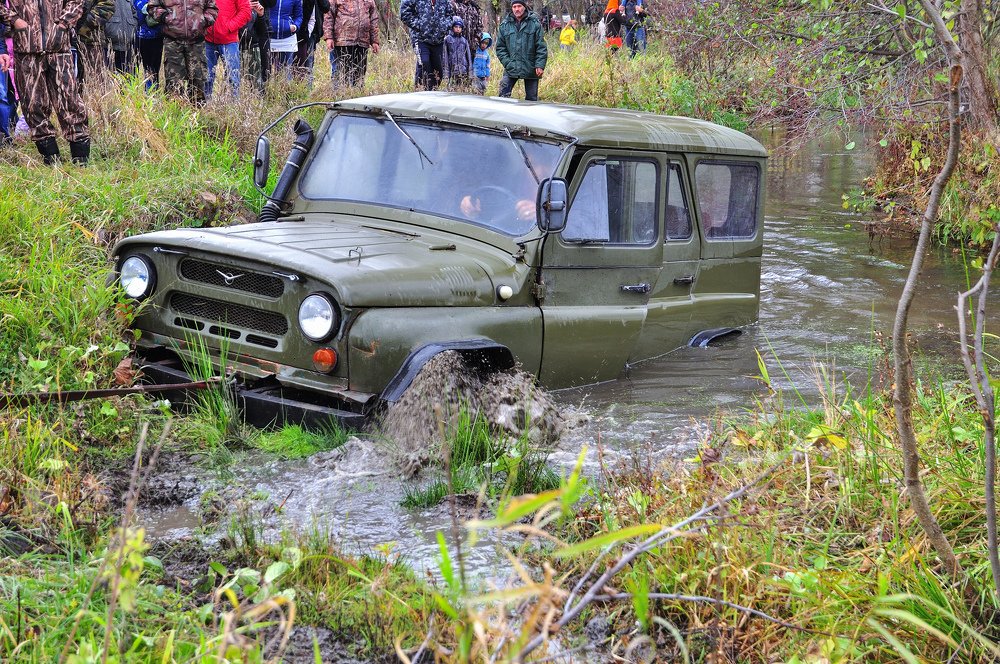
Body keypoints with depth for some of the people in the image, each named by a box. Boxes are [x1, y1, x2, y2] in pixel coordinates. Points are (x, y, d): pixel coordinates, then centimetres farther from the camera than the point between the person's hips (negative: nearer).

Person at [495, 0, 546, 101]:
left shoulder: (534, 23, -3)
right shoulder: (505, 25, 4)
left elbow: (541, 46, -4)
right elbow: (500, 47, 7)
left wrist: (540, 65, -12)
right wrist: (507, 63, -6)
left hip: (531, 68, -1)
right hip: (511, 69, 1)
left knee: (532, 98, 7)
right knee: (503, 95, -10)